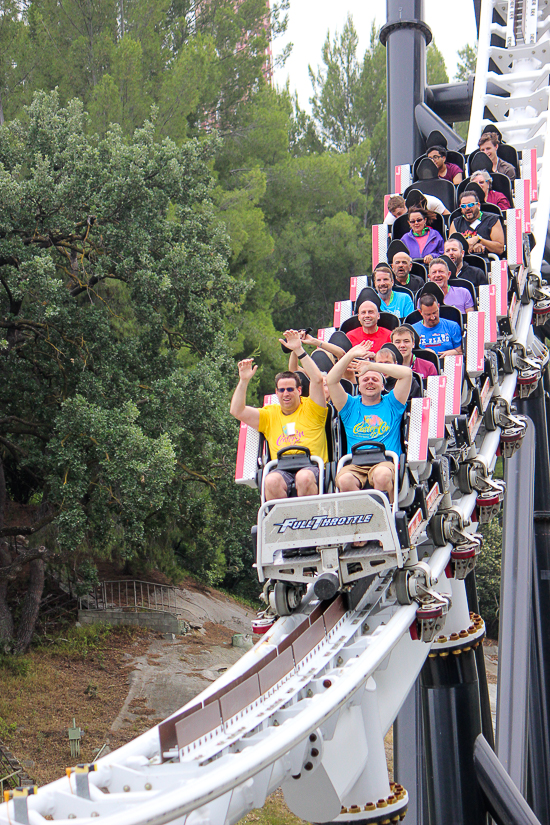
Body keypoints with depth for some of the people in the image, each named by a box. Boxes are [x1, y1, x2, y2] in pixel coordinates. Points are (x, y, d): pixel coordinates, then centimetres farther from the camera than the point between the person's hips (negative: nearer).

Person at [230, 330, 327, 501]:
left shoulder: (311, 409, 14)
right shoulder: (270, 414, 24)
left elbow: (317, 379, -2)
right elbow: (237, 411, 15)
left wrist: (299, 350, -5)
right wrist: (244, 381, 6)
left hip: (311, 466, -2)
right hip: (282, 469, 2)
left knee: (304, 477, -37)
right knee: (271, 481, -33)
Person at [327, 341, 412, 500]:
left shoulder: (391, 404, 20)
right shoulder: (351, 406, 24)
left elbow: (406, 373, 9)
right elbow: (331, 381, 12)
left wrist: (371, 365, 11)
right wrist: (351, 355, 9)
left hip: (385, 461, -1)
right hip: (354, 464, 1)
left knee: (382, 475, -38)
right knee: (344, 480, -35)